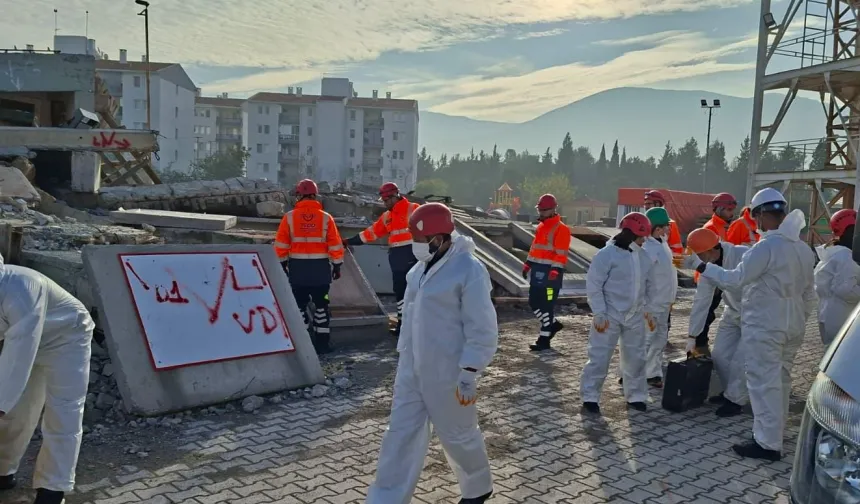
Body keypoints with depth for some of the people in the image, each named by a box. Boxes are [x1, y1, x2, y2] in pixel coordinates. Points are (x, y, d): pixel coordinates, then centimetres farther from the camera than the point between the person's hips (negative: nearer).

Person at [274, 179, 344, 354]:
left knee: (300, 304, 10)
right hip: (321, 268, 0)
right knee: (321, 304, 11)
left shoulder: (289, 217, -5)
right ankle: (323, 343, 13)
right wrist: (337, 266, 7)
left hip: (297, 267, 0)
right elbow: (335, 246, -3)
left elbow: (281, 245, -2)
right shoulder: (326, 218, -5)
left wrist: (282, 265, 9)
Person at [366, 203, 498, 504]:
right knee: (401, 434, 10)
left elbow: (482, 331, -18)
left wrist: (469, 373, -19)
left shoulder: (469, 270, -19)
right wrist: (404, 354, 19)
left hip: (447, 372, -7)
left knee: (458, 435, 12)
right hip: (412, 368, 7)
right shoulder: (423, 267, 7)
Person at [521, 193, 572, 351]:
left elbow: (561, 253, -17)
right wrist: (528, 263, 19)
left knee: (547, 305, -4)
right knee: (534, 302, 13)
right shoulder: (540, 227, 16)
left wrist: (555, 271, -23)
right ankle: (552, 324, 32)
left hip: (550, 271, -9)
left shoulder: (561, 229, -11)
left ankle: (544, 340, 3)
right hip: (537, 270, 9)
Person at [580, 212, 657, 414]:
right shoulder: (607, 254, -13)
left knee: (636, 357, 14)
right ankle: (590, 397, 8)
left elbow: (649, 286, 17)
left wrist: (650, 310, 15)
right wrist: (599, 313, -17)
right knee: (599, 357, -2)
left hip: (635, 317, 6)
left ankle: (635, 396, 29)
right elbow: (594, 285, -14)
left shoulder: (644, 257, 7)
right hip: (610, 316, -6)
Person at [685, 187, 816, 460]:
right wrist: (799, 320, 23)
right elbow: (809, 293, 14)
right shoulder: (804, 248, 9)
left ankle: (768, 443, 2)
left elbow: (735, 279, -21)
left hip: (764, 325, -9)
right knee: (780, 379, 18)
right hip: (792, 326, 9)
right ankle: (773, 432, 31)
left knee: (764, 382, -2)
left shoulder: (766, 246, -19)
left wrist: (701, 266, -13)